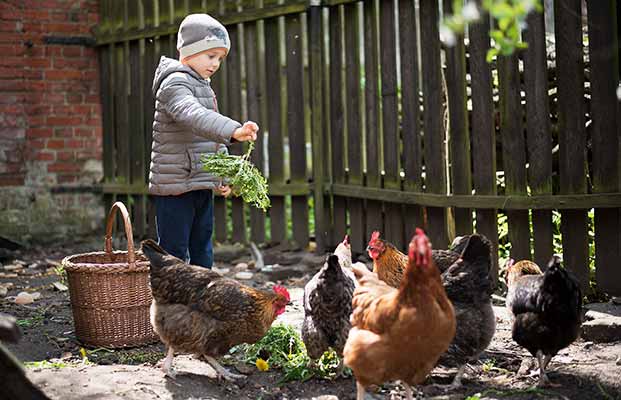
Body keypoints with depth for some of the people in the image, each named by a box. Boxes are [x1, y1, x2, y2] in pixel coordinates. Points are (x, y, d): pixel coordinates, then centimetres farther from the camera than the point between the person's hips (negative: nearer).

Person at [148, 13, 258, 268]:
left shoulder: (203, 86, 18)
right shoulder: (175, 83, -14)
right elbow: (193, 116, -35)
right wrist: (234, 131, -49)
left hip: (202, 185, 9)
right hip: (174, 186, -9)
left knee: (202, 251, 13)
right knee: (175, 253, -5)